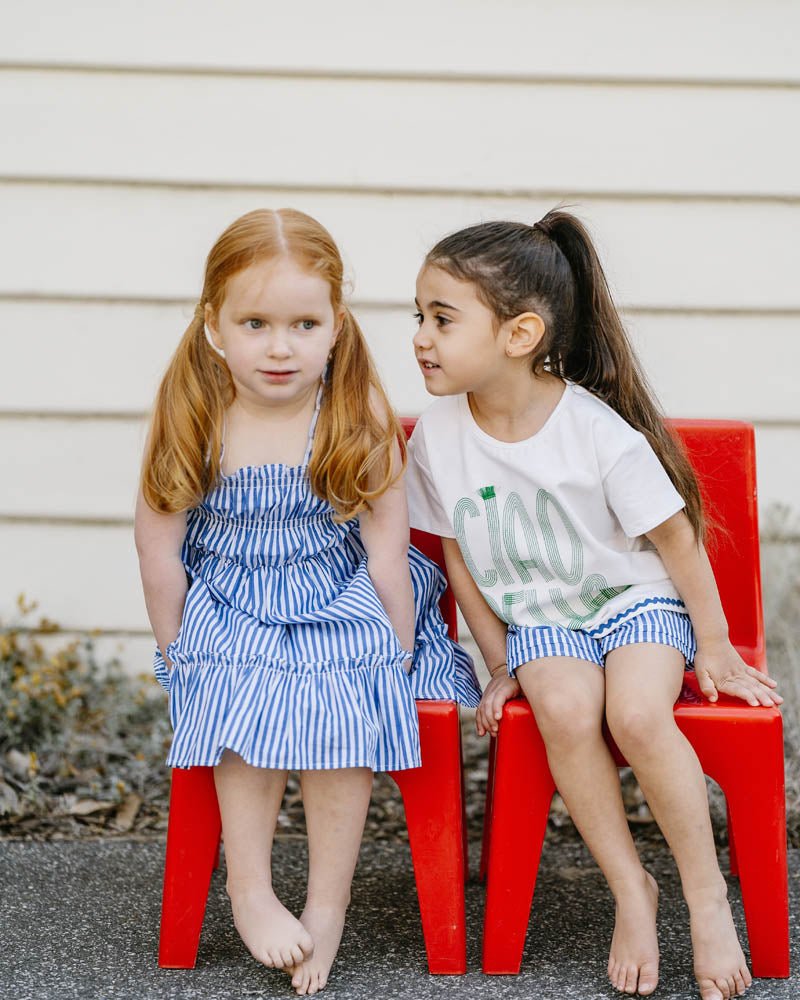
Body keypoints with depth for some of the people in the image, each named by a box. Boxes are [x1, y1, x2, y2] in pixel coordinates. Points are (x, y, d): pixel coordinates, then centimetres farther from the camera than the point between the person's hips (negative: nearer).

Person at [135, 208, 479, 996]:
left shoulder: (360, 415, -13)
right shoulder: (191, 420, -11)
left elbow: (386, 549, -8)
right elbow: (160, 552, -3)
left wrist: (397, 653, -7)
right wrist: (178, 653, -1)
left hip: (341, 605, 0)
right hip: (230, 609, 1)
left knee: (340, 710, -24)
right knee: (246, 700, -26)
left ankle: (326, 909, -11)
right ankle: (248, 891, -12)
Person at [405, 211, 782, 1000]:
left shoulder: (598, 430, -21)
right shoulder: (437, 434, -10)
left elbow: (674, 535, -8)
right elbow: (459, 556, 4)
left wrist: (713, 644, 0)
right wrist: (500, 664, 4)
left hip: (635, 600, -2)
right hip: (537, 619, 3)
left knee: (637, 714, -30)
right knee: (565, 709, -29)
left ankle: (707, 896, -10)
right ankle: (630, 889, -11)